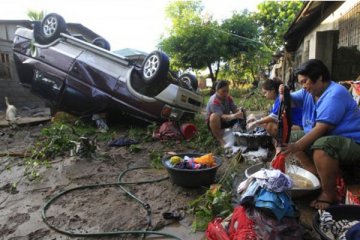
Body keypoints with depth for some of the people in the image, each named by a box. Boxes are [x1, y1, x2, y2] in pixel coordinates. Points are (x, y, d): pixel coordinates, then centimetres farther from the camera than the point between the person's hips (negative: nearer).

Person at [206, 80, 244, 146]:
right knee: (215, 116, -41)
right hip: (213, 122, -6)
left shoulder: (228, 98, -8)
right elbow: (221, 117, -40)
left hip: (226, 120, 6)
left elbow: (235, 109, -13)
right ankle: (220, 140, -29)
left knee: (241, 114, -9)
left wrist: (240, 112, -37)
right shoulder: (213, 101, -30)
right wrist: (233, 116, -57)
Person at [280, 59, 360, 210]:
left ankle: (329, 194, -18)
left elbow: (320, 129, -29)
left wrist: (296, 147, -34)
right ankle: (318, 179, -4)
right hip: (328, 138, 10)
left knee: (322, 146, -38)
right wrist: (284, 95, -16)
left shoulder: (335, 94, -22)